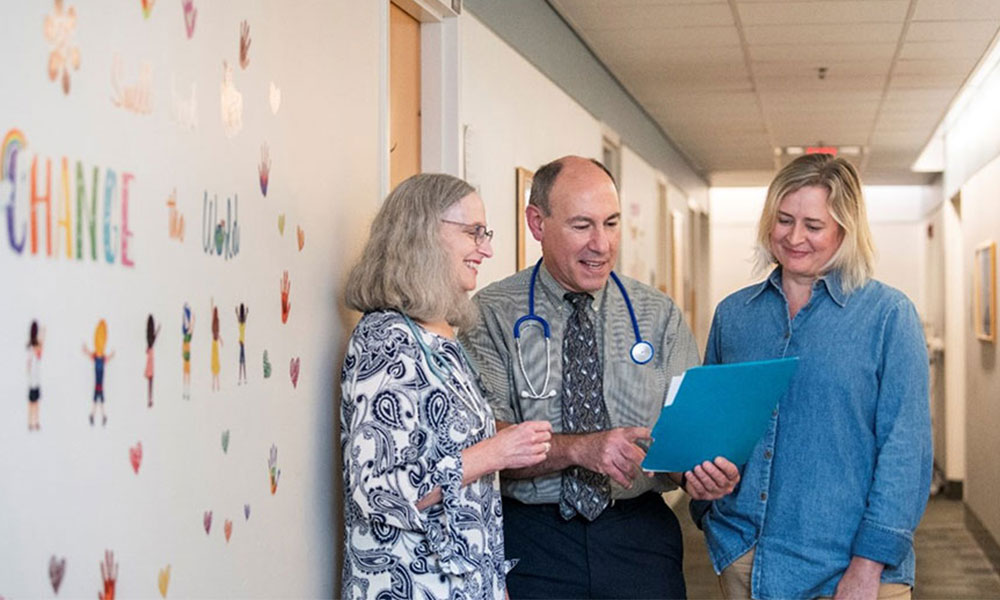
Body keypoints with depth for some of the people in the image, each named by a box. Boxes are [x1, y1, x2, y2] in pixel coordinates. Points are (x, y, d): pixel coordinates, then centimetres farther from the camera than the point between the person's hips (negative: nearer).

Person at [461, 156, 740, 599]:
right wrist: (579, 448, -26)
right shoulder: (493, 314, -3)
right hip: (532, 541, -2)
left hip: (640, 536, 3)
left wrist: (704, 470, -22)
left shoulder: (660, 316, 6)